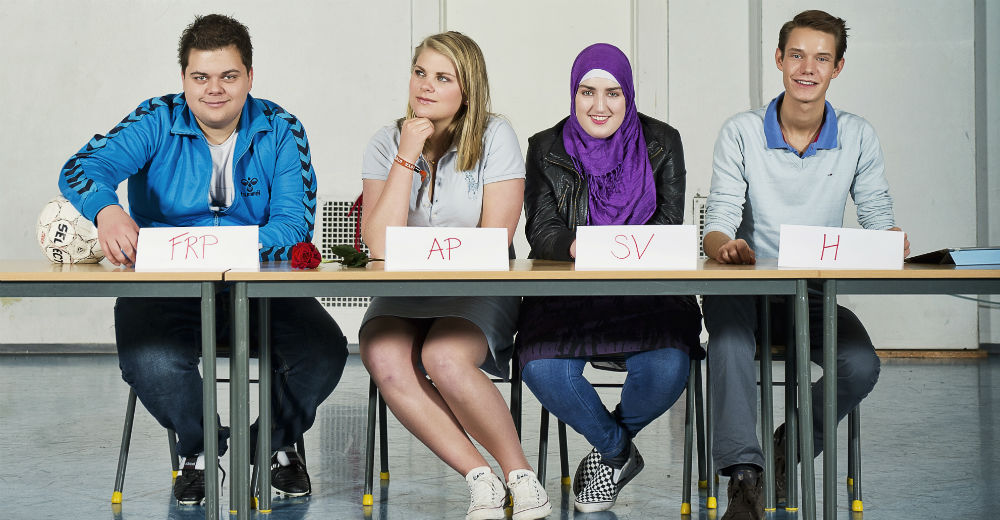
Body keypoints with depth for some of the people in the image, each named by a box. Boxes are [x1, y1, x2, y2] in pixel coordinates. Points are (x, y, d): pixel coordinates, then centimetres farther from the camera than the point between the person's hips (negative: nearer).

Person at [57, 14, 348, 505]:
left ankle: (276, 444, 9)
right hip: (166, 287, -1)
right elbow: (82, 168, -16)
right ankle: (200, 450, 3)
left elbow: (295, 221, -7)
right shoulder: (157, 123, 0)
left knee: (324, 351, -26)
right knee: (151, 361, -33)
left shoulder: (280, 131, 3)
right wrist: (107, 210, -40)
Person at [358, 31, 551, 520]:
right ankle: (481, 479, -21)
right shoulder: (387, 143, 3)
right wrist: (408, 155, -13)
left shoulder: (494, 138, -3)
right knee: (383, 359, -31)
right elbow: (380, 247, -11)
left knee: (444, 358, -34)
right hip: (402, 298, 3)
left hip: (478, 295, -2)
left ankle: (521, 476, -13)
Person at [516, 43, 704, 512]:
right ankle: (619, 451, 0)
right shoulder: (546, 148, 7)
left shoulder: (661, 143, 6)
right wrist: (575, 246, -26)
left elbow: (668, 225, -1)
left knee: (666, 368, -32)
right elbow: (540, 231, -2)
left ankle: (608, 451, 4)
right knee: (542, 370, -30)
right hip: (567, 295, 1)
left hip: (647, 293, 0)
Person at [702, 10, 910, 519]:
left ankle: (787, 451, 4)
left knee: (861, 365, -27)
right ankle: (743, 478, -40)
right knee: (725, 305, -37)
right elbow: (718, 224, -7)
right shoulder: (741, 133, -2)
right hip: (750, 289, -1)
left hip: (818, 294, 2)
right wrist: (726, 247, -32)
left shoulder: (858, 137, 3)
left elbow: (878, 220, 3)